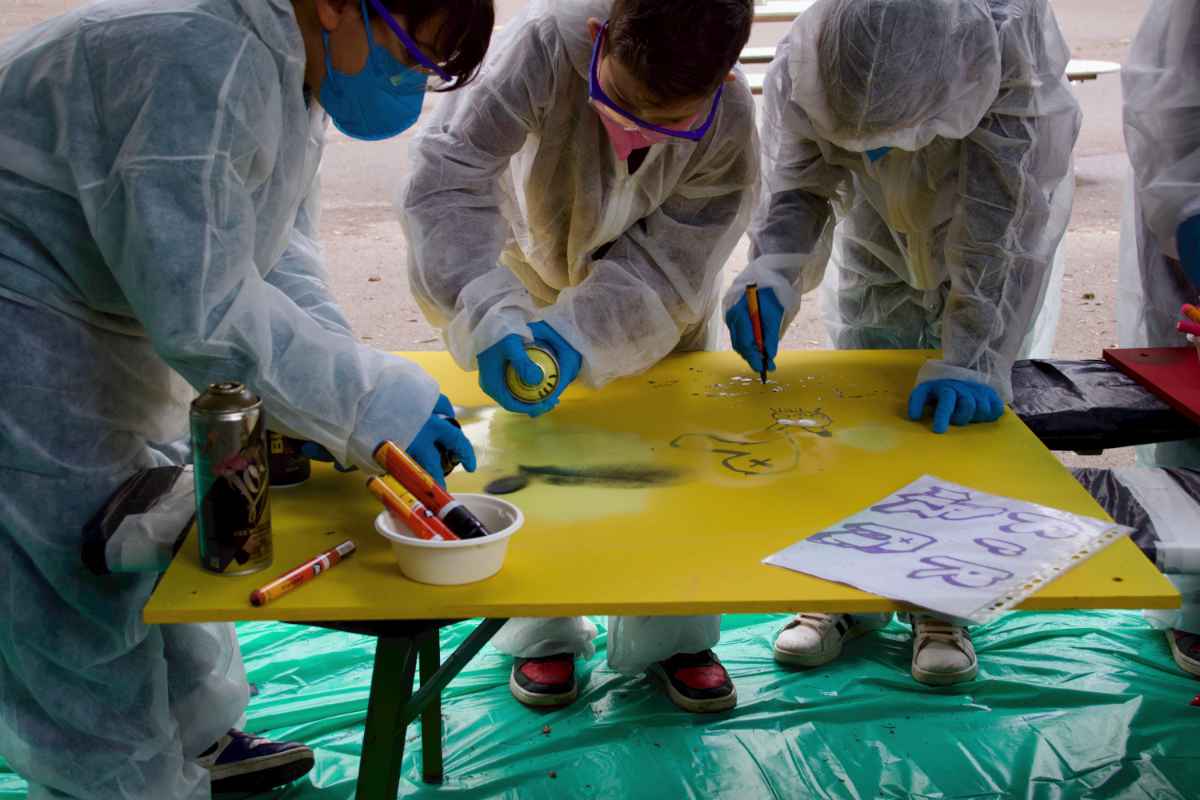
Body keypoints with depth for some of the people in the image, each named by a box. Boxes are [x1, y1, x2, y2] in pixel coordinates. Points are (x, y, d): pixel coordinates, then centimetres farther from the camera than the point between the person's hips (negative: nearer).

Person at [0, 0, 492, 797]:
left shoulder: (296, 67, 1)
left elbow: (280, 252, 3)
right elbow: (198, 308, -34)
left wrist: (338, 392, -10)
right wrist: (372, 402, -28)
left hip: (112, 313, 11)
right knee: (87, 601, 0)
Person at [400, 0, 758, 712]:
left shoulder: (729, 126, -34)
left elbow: (665, 263, -29)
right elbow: (449, 177, -43)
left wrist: (578, 334, -47)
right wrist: (490, 311, -57)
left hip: (653, 278, 1)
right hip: (540, 260, -1)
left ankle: (672, 635, 20)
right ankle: (542, 632, 17)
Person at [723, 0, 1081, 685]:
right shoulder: (802, 67, -32)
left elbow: (1012, 226, -40)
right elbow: (796, 190, -21)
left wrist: (974, 359, -45)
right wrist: (772, 274, -42)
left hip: (993, 282, -2)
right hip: (876, 269, 2)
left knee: (964, 421, -3)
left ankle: (943, 606, 16)